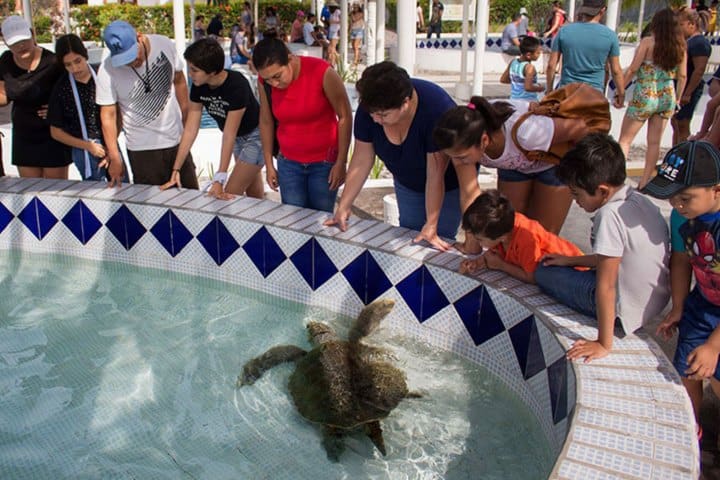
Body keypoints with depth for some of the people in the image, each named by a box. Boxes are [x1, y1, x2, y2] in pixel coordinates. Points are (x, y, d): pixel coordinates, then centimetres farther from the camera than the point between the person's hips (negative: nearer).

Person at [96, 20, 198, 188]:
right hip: (142, 149, -3)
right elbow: (108, 115, -13)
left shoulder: (164, 45, -7)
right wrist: (115, 158, -14)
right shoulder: (107, 71, -16)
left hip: (177, 140, 3)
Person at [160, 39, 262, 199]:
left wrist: (219, 179, -33)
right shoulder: (198, 86, -13)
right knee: (255, 198, 15)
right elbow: (190, 129, -12)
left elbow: (229, 134, -32)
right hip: (238, 138, 7)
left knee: (229, 195, -11)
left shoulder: (237, 85, -32)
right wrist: (175, 170, -15)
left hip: (255, 136, -6)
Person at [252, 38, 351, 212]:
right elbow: (266, 121, 6)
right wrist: (268, 164, 9)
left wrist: (341, 162, -11)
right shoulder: (265, 81, -7)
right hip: (288, 164, 3)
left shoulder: (322, 72, -19)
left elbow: (345, 116, -12)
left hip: (325, 162, -3)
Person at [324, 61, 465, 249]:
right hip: (408, 183, 5)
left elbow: (436, 175, -34)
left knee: (439, 240, -7)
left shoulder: (436, 109, -38)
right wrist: (343, 207, -18)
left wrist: (431, 226, -34)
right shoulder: (369, 108, -25)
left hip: (449, 182, -4)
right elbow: (361, 161, -16)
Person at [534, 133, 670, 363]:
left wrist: (604, 344, -19)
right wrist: (571, 260, 19)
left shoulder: (610, 214, -25)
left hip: (629, 309, -9)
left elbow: (606, 287, -24)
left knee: (544, 272, -2)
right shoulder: (638, 199, 1)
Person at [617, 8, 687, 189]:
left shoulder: (648, 42, -10)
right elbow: (682, 76, 7)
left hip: (644, 97, -5)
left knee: (625, 140, 4)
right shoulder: (680, 47, 3)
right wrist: (678, 99, 18)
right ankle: (645, 181, 18)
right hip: (667, 98, 5)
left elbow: (633, 69, -12)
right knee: (654, 142, 12)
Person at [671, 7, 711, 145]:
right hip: (679, 89, 10)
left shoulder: (699, 43, -16)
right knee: (675, 124, 16)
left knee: (682, 126, -6)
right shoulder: (688, 41, 15)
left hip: (688, 90, -10)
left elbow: (699, 70, -23)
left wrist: (687, 94, -25)